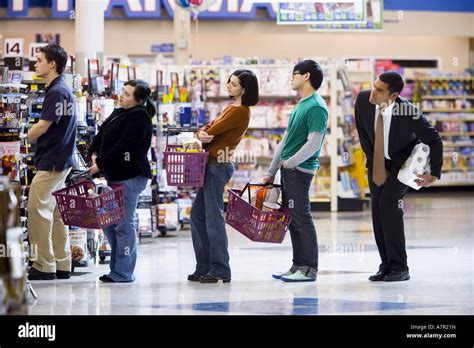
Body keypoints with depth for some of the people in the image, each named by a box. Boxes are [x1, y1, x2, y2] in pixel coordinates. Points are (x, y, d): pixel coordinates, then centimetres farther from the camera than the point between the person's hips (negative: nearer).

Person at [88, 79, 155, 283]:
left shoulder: (139, 117, -12)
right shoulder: (118, 114, 17)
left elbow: (122, 146, -18)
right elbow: (101, 135, 17)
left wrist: (100, 164, -16)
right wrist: (94, 154, -2)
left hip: (130, 177, -10)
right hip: (115, 175, 10)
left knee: (124, 224, -6)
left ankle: (123, 272, -1)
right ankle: (117, 268, 20)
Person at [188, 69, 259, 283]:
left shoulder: (240, 112, -12)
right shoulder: (231, 108, 19)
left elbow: (213, 130, -16)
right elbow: (208, 129, 11)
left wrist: (204, 134, 5)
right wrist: (202, 134, -11)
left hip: (219, 165, -10)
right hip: (211, 165, 10)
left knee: (214, 217, -9)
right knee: (198, 214, 12)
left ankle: (220, 270, -6)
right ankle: (204, 268, 17)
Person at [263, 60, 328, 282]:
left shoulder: (316, 107, -12)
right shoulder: (300, 105, 18)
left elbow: (313, 143, -19)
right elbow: (286, 140, 21)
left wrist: (289, 163, -13)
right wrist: (271, 172, 21)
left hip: (300, 170, -9)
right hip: (288, 170, 9)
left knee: (301, 219, -7)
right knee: (292, 219, 10)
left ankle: (309, 269, -3)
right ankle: (298, 265, 15)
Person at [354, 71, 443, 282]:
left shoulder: (409, 113, -32)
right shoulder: (363, 101, -20)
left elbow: (434, 140, -17)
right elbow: (363, 134, -3)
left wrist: (435, 173, -20)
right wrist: (374, 165, -4)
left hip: (404, 161, -5)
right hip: (378, 161, 5)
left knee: (388, 203, -19)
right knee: (377, 209, -1)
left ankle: (399, 267, -13)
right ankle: (386, 265, 7)